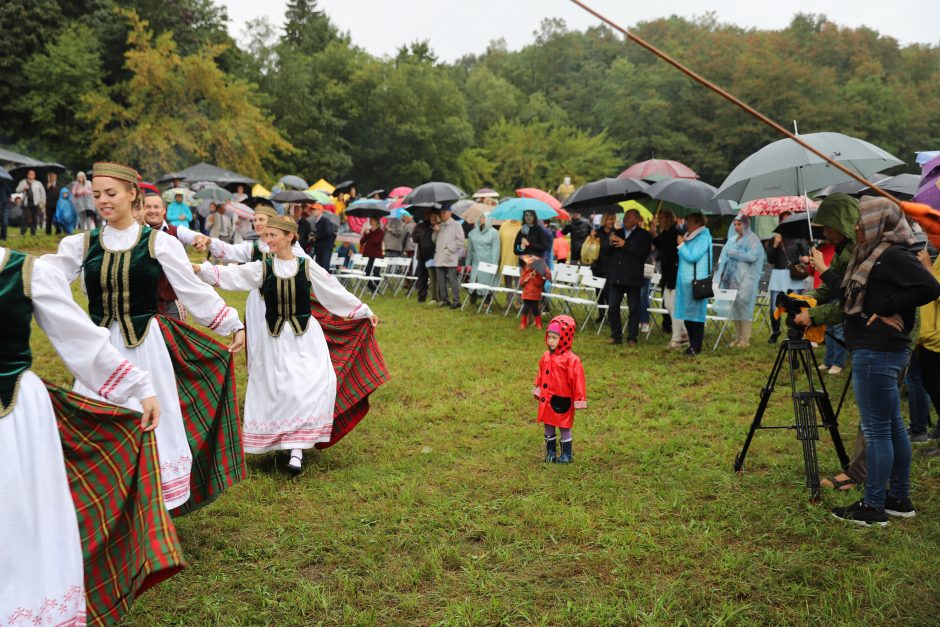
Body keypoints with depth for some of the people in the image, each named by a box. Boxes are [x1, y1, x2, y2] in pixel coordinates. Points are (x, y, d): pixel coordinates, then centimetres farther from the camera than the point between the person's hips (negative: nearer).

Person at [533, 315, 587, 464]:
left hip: (562, 401, -6)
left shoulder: (571, 359, -17)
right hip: (546, 400, 6)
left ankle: (567, 455, 20)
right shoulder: (546, 356, 3)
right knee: (548, 428, 15)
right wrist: (537, 388, 18)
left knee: (564, 428, 7)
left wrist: (579, 399, -13)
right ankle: (550, 453, 28)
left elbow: (577, 380, -15)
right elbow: (541, 375, 16)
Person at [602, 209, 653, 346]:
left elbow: (644, 251, -14)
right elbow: (604, 250, 11)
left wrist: (625, 244, -16)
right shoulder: (616, 232, 16)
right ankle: (616, 336, 13)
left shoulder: (643, 235, 2)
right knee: (613, 307, 3)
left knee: (634, 308, 3)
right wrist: (610, 242, -11)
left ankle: (632, 338, 10)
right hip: (615, 277, 4)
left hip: (633, 278, -4)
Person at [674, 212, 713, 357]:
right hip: (685, 280, 9)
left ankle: (696, 347, 0)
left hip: (696, 281, -9)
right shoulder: (689, 237, 17)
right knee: (687, 315, 10)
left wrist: (681, 244, -10)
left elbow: (692, 257, -18)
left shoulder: (703, 238, -10)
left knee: (695, 314, -5)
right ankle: (692, 344, 18)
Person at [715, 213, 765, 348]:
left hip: (745, 280, -6)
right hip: (733, 278, 6)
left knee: (743, 307, -9)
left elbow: (752, 256, -16)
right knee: (734, 308, 5)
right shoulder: (733, 239, 17)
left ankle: (745, 339, -4)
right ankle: (737, 337, 11)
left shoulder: (752, 239, -3)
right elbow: (725, 255, 23)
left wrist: (734, 253, -10)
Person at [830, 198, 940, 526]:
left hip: (877, 352, -10)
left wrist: (885, 308, -18)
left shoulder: (893, 256, -14)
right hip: (880, 351, 10)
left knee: (876, 429, -4)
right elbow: (854, 300, 19)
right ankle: (899, 498, 26)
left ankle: (873, 507, 4)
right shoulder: (872, 255, 14)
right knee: (892, 425, 15)